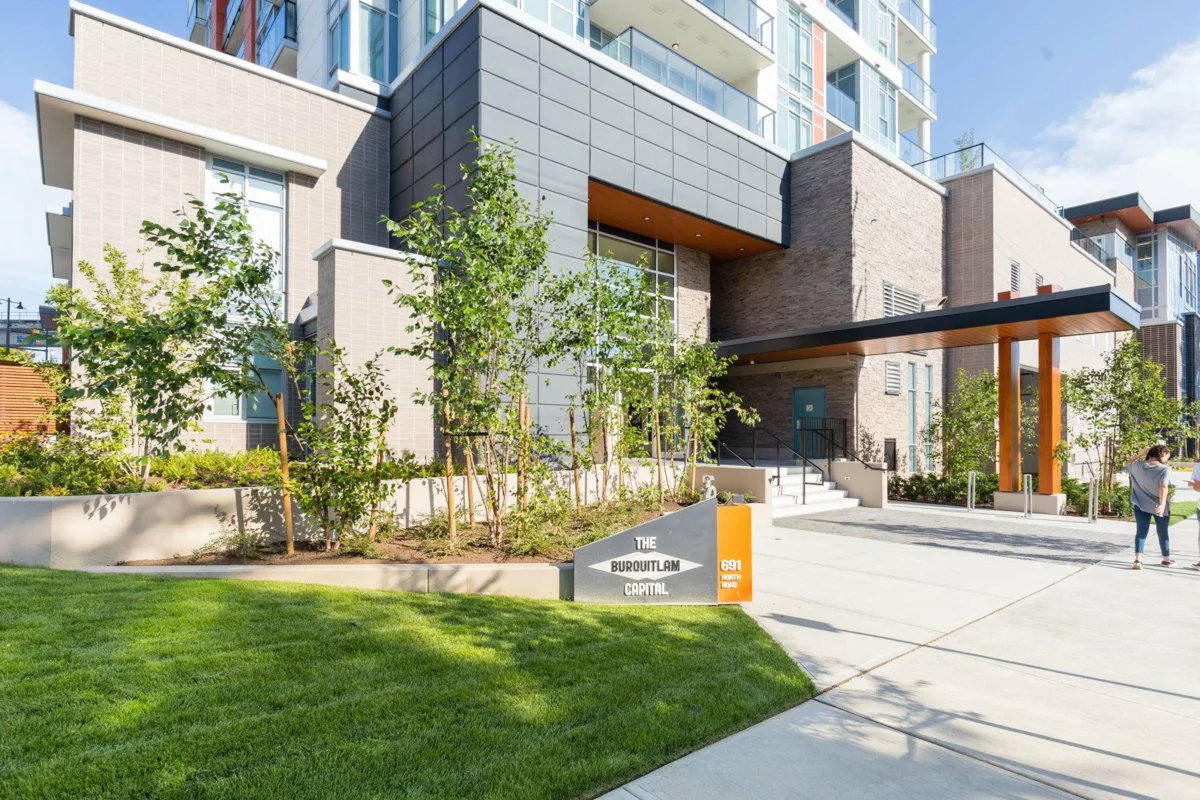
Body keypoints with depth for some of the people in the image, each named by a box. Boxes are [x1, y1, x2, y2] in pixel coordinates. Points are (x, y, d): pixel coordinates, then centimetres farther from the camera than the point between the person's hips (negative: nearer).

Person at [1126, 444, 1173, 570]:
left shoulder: (1137, 466, -2)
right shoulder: (1165, 469, -13)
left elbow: (1127, 465, 22)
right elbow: (1163, 487, -26)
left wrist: (1141, 453, 15)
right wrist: (1162, 504, -34)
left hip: (1141, 505, 2)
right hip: (1159, 506, -2)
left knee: (1141, 532, 3)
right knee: (1162, 533, 17)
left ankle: (1137, 559, -13)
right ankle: (1166, 559, 34)